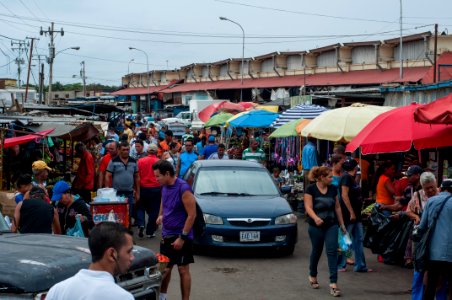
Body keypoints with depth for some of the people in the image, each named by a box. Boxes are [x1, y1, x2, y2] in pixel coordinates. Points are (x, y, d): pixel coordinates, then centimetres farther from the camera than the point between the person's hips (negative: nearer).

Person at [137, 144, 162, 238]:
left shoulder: (141, 161, -5)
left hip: (143, 188, 1)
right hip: (156, 188, -1)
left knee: (140, 207, 18)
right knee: (153, 210, 8)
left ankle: (141, 224, -3)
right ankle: (150, 232, 11)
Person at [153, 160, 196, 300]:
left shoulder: (183, 189, -19)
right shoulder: (165, 187, 4)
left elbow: (192, 214, -19)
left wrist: (182, 237, -20)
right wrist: (161, 215, 4)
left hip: (180, 237, -7)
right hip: (166, 235, 7)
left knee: (183, 270, 0)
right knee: (165, 268, 15)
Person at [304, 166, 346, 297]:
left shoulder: (333, 189, 4)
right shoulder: (311, 189, -8)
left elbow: (337, 207, 11)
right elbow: (308, 207, -15)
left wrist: (342, 224, 12)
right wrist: (315, 218, -33)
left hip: (331, 225, 3)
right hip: (316, 226, -3)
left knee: (332, 252, -7)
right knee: (316, 251, 12)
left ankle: (333, 283, -9)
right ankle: (312, 276, 37)